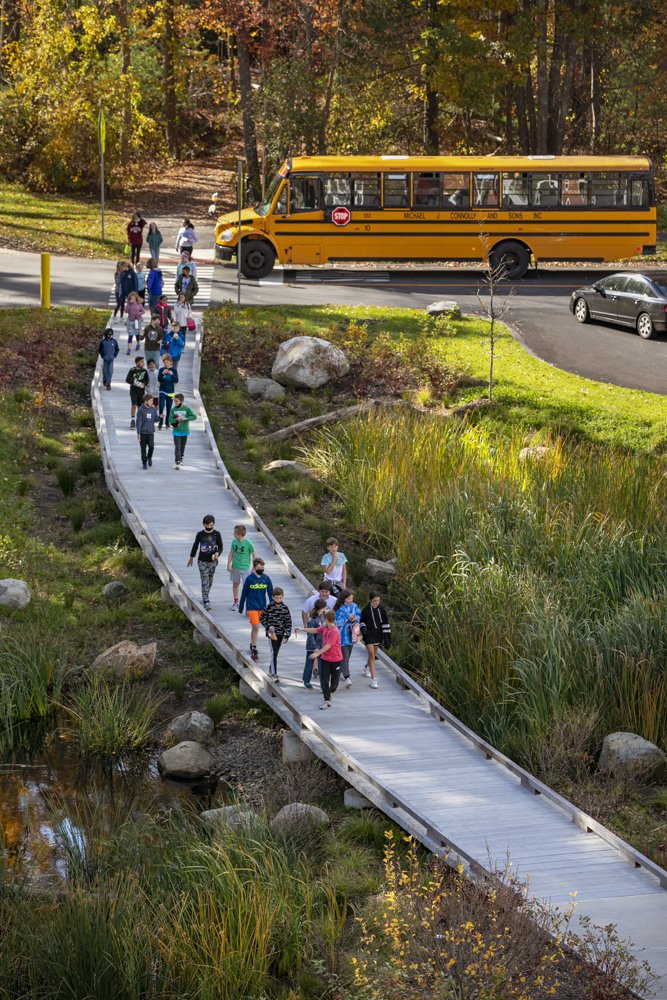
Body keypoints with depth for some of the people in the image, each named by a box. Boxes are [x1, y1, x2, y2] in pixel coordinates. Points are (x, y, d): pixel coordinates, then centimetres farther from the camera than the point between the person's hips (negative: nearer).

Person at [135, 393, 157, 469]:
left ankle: (149, 457, 17)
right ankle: (144, 462, 15)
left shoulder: (153, 409, 5)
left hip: (151, 432, 3)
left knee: (151, 446, -10)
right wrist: (138, 433, -12)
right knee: (143, 448, 2)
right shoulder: (141, 410, -9)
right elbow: (138, 422, -9)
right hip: (143, 432, -3)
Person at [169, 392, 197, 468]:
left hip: (185, 431, 1)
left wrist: (185, 418, -24)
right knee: (177, 447, -10)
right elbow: (170, 420, -6)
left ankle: (180, 459, 35)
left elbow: (194, 416, -13)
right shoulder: (173, 409, -4)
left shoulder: (187, 409, -6)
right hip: (176, 431, -1)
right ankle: (177, 463, -11)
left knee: (182, 447, 15)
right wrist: (177, 420, -24)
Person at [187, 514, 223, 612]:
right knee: (205, 582, -9)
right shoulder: (200, 534, -5)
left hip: (213, 561, 2)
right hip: (202, 561, -2)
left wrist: (217, 554, -24)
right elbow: (195, 546, 7)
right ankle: (206, 603, -12)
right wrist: (191, 558, 15)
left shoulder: (217, 534, -4)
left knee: (210, 581, 13)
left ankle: (205, 599, 32)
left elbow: (220, 547, -2)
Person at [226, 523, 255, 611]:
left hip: (245, 568, -4)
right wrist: (229, 565, 0)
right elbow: (231, 554, 5)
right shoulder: (234, 542, -3)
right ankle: (236, 603, 28)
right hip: (235, 567, 4)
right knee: (235, 584, 14)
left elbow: (254, 555, -7)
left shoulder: (248, 543, -16)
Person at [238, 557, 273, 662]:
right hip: (251, 607, -3)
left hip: (262, 607, 3)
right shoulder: (249, 578, -8)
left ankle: (252, 644, 32)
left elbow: (271, 593, 3)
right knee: (255, 627, -10)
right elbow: (244, 594, -1)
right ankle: (254, 649, -5)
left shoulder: (266, 578, -2)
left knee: (255, 627, 14)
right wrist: (240, 608, 5)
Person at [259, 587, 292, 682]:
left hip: (281, 634, 3)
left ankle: (271, 670, 33)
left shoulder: (285, 608, -1)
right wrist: (268, 626, -13)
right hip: (271, 633, -3)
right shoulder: (269, 607, -8)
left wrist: (287, 635, -4)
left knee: (275, 653, 15)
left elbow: (288, 622, 2)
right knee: (273, 653, -10)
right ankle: (274, 674, -12)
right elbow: (262, 618, 1)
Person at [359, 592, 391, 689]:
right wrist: (363, 628, -16)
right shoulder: (366, 610, -7)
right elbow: (361, 621, 6)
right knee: (371, 654, -13)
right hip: (368, 635, -4)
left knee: (373, 654, 16)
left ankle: (367, 668, 49)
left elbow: (385, 623, 3)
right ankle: (373, 679, -13)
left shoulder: (381, 610, 0)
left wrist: (387, 638, 1)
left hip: (378, 635, 4)